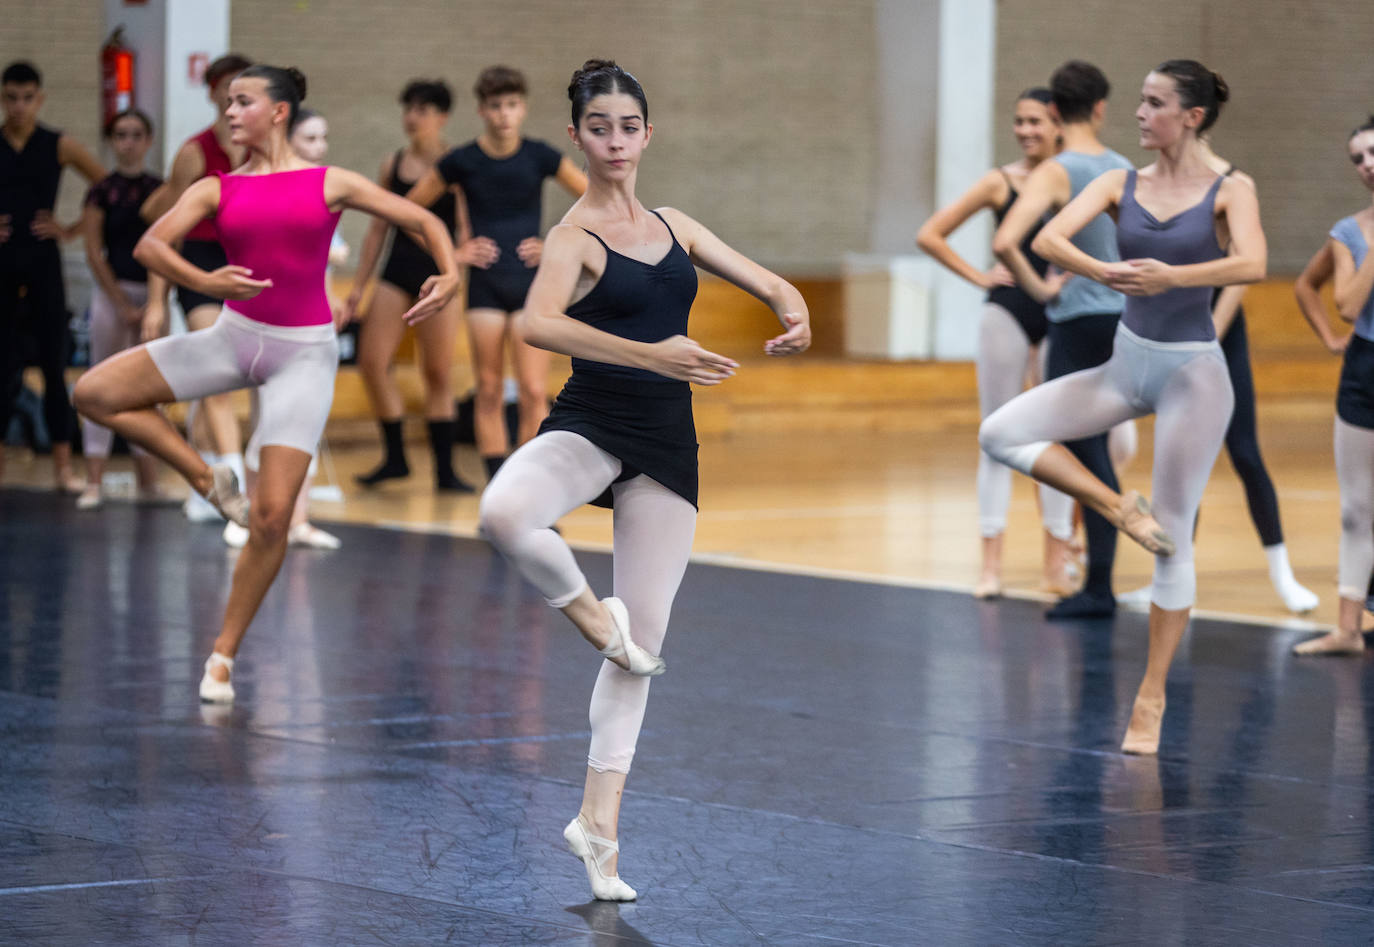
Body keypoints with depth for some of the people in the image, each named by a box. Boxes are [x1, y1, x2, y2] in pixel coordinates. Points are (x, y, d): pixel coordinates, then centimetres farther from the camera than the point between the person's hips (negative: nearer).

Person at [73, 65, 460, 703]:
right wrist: (204, 282, -29)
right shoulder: (216, 190, 5)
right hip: (234, 335, 3)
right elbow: (149, 246, -10)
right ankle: (207, 479, 4)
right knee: (95, 393, -11)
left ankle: (223, 654, 4)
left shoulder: (330, 184, 2)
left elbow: (423, 220, 6)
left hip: (304, 351, -3)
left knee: (273, 514, -10)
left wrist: (450, 274, -14)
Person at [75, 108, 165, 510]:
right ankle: (93, 482, -6)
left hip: (153, 295, 2)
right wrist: (122, 304, -9)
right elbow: (94, 252, -4)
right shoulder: (102, 192, 0)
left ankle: (148, 478, 9)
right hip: (111, 293, -2)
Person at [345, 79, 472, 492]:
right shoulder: (393, 166, 9)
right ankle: (394, 457, 11)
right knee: (372, 362, -5)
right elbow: (378, 229, 15)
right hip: (396, 271, 4)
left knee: (438, 372, -1)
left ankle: (445, 469, 7)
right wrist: (359, 287, 13)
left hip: (438, 271, -4)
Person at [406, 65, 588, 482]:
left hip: (531, 283, 0)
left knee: (534, 392, -8)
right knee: (489, 391, 2)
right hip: (485, 285, 0)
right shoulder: (463, 162, -3)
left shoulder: (539, 157, -2)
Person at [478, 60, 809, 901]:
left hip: (666, 439, 5)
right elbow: (537, 323, -27)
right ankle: (592, 615, -8)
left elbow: (768, 281, 18)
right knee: (504, 513, -38)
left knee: (644, 642, 5)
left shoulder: (675, 226, 12)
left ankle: (599, 822, 13)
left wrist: (795, 313, -8)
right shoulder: (576, 234, -7)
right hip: (592, 422, -5)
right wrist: (650, 355, -38)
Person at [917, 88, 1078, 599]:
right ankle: (991, 561, 4)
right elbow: (929, 235, 2)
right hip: (1008, 313, 0)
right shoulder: (1000, 182, 1)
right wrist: (978, 275, -4)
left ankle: (1057, 558, 14)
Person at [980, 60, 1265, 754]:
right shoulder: (1120, 185, 1)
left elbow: (1252, 264, -26)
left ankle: (1152, 696, 10)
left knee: (1174, 540, 1)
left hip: (1193, 372, -4)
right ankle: (1117, 506, 0)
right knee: (1001, 433, -10)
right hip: (1126, 363, 4)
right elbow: (1048, 239, -13)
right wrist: (1102, 272, -34)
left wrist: (1172, 277, -41)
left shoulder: (1229, 193, -7)